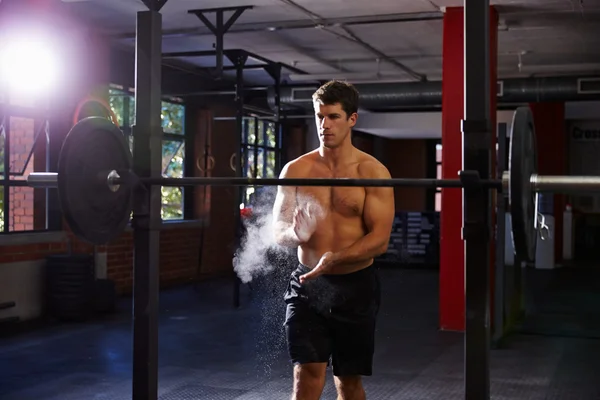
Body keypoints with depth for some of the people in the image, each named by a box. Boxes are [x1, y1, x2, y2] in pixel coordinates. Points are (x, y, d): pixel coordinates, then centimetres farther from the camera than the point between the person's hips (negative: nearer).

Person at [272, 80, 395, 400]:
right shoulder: (296, 170, 1)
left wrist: (334, 258, -29)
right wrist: (295, 233, -23)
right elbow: (278, 230, 2)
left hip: (355, 287, -1)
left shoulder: (373, 172, -7)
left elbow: (380, 239, -13)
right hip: (308, 286, 1)